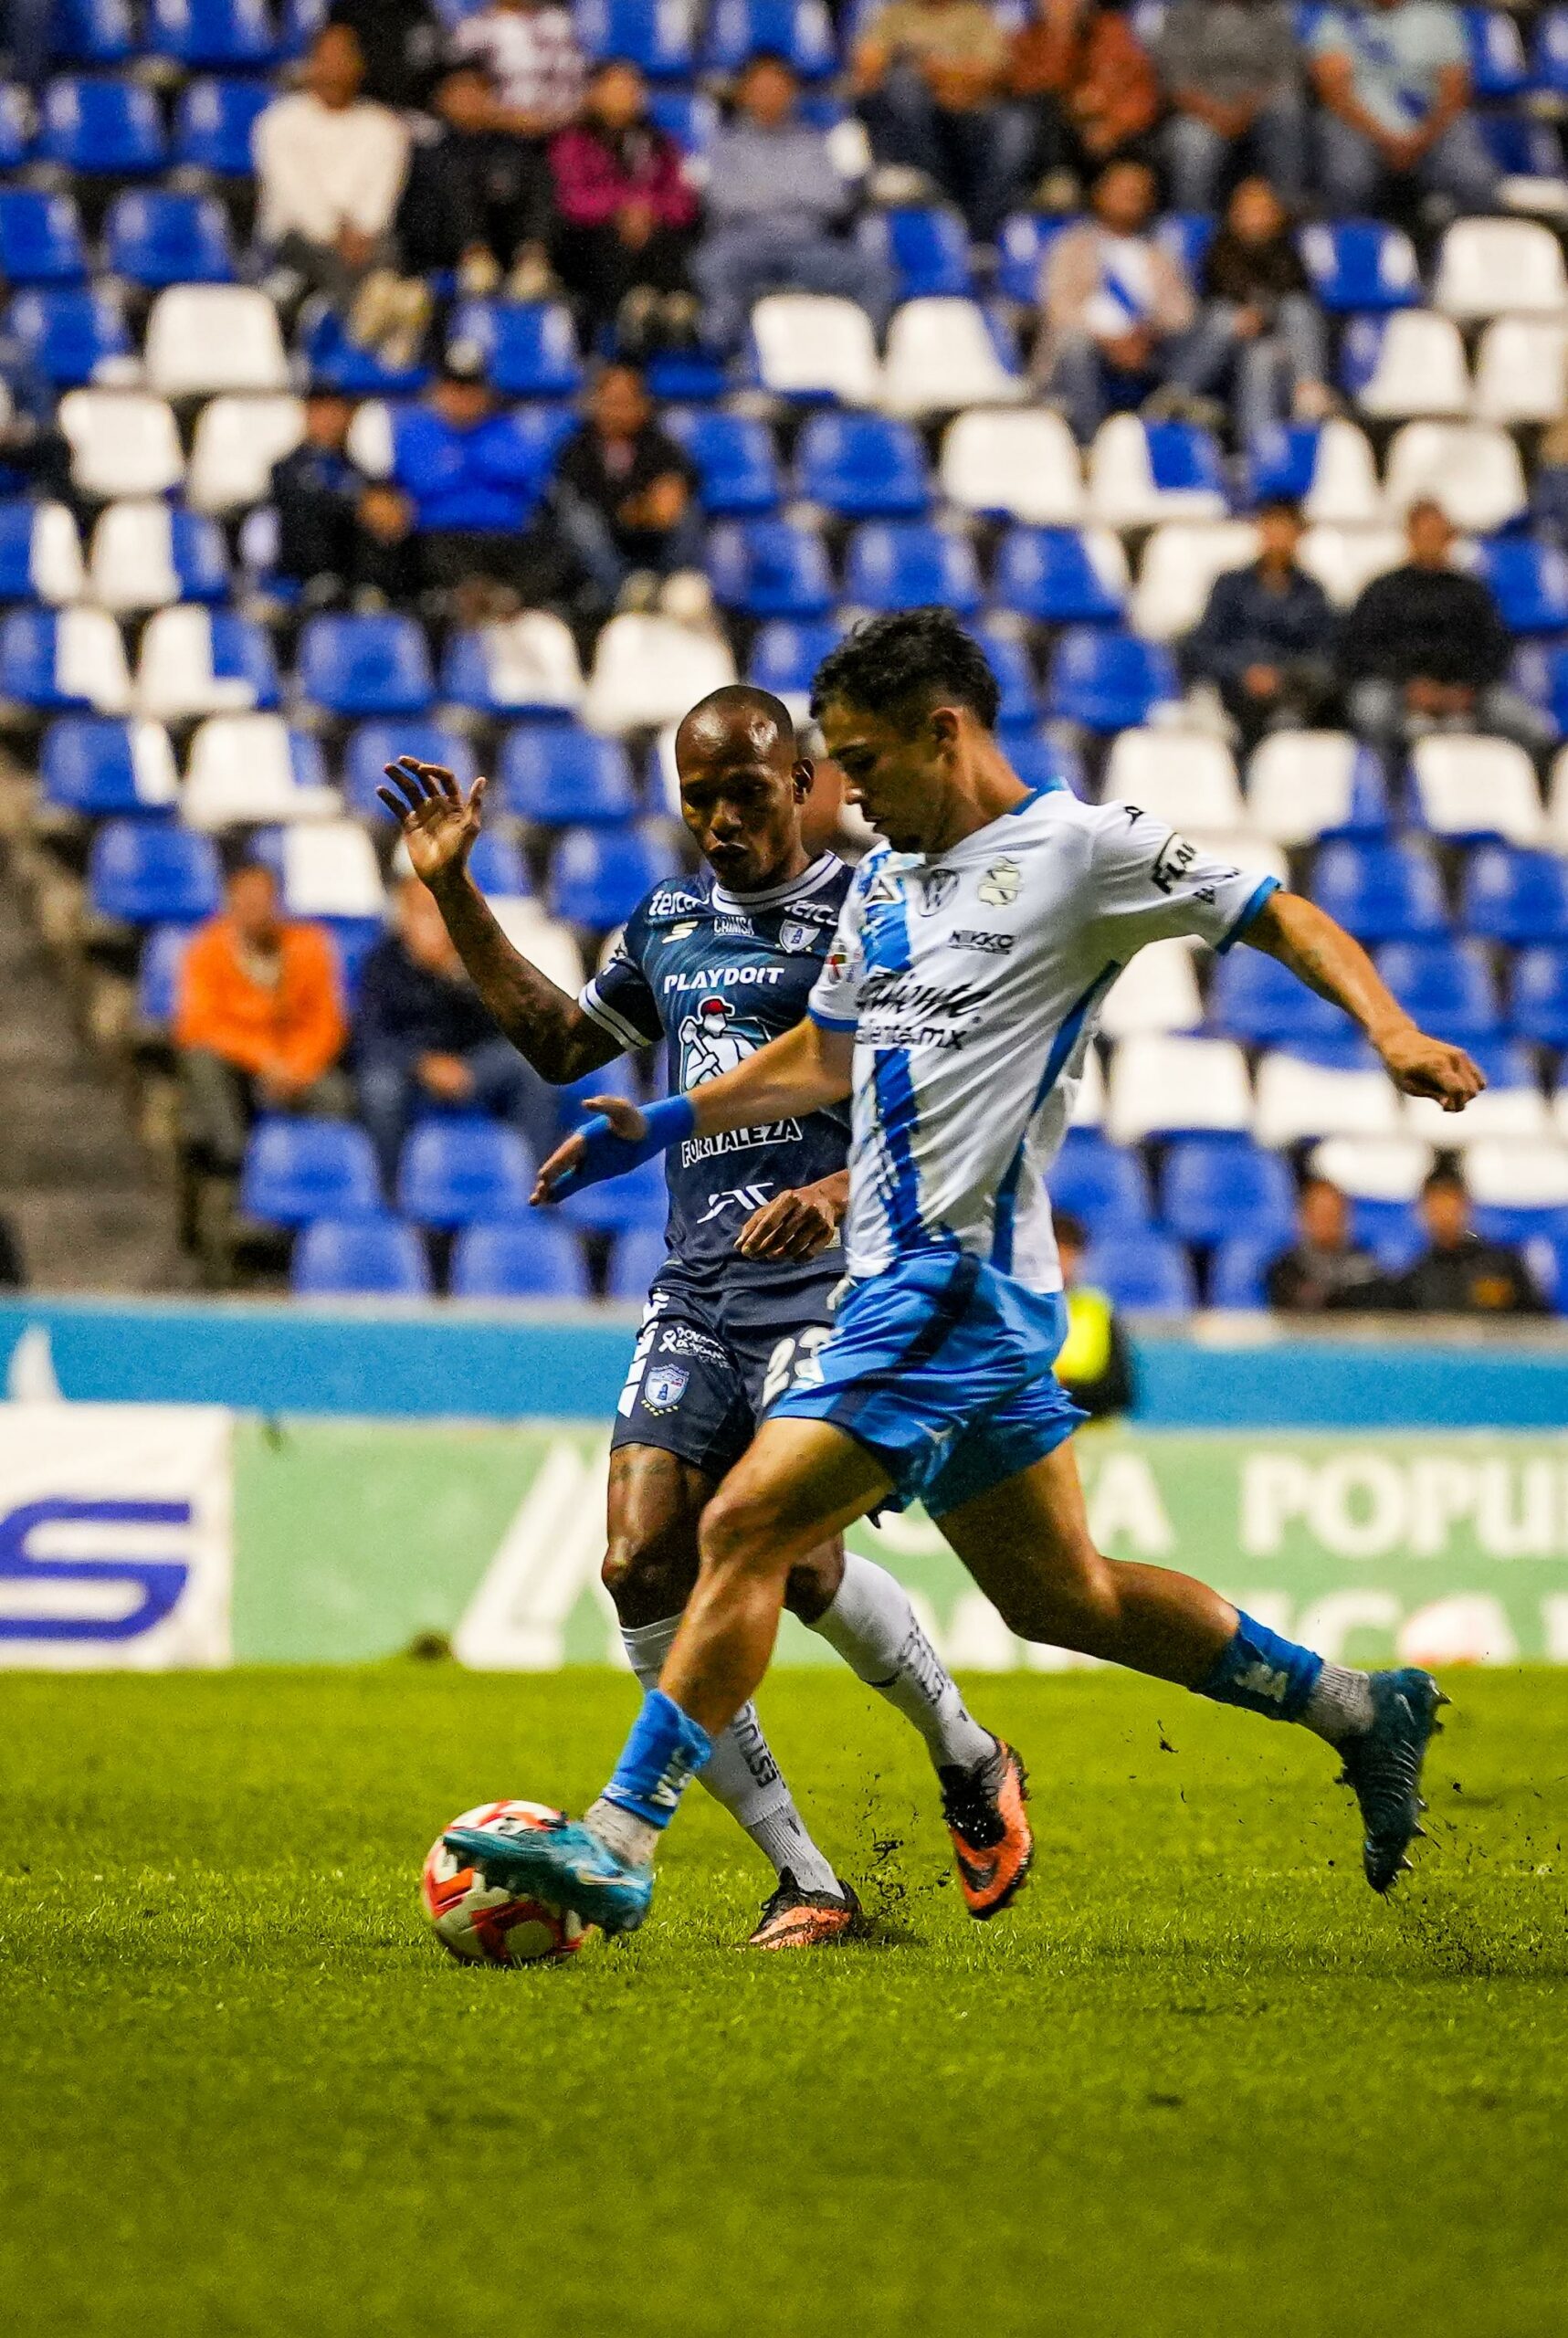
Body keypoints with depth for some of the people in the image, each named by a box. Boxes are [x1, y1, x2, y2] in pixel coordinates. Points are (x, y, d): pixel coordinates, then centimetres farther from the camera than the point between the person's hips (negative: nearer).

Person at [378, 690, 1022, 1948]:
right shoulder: (669, 923, 17)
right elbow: (563, 1040, 32)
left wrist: (840, 1190, -26)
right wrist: (455, 893, 26)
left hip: (831, 1285, -6)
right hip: (696, 1293, 6)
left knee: (793, 1558, -19)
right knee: (644, 1568, -9)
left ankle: (971, 1760, 12)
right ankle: (806, 1884, -3)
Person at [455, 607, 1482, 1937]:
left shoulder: (1081, 850, -6)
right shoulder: (883, 882, 18)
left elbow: (1287, 921, -4)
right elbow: (827, 1061, 30)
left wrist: (1394, 1032, -18)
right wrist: (664, 1125, 24)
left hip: (958, 1277, -9)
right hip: (904, 1285, 9)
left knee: (746, 1530, -14)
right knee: (1056, 1594, 14)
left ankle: (618, 1845, -13)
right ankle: (1360, 1711, 25)